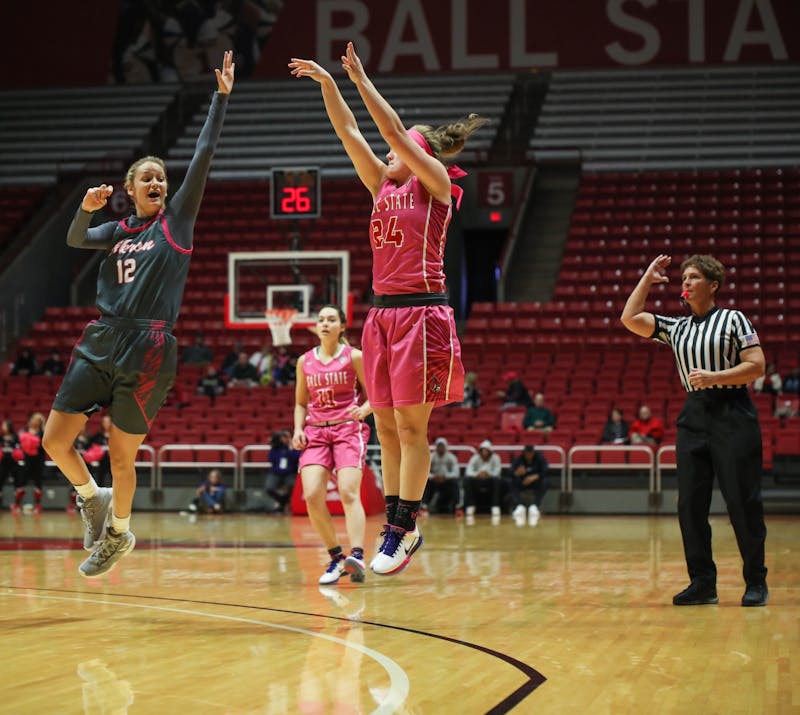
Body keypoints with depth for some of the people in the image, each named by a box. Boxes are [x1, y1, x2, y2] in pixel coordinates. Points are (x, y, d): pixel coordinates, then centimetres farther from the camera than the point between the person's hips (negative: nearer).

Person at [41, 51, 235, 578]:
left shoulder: (177, 220, 6)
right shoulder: (118, 230, 17)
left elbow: (204, 155, 0)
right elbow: (75, 239, 1)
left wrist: (222, 96, -3)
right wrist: (86, 209, -16)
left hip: (149, 348, -4)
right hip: (102, 342, 4)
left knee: (121, 456, -1)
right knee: (55, 441, -1)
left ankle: (119, 532, 22)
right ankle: (93, 499, 25)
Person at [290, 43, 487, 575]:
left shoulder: (435, 181, 0)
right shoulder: (383, 185, 17)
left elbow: (395, 131, -11)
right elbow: (350, 132, 12)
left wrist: (361, 80, -9)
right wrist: (327, 83, 4)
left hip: (421, 312, -7)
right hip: (382, 312, 7)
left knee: (410, 424, -6)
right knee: (386, 425, 6)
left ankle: (404, 527, -2)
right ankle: (400, 524, 12)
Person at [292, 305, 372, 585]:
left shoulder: (354, 356, 1)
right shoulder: (305, 361, 12)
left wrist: (363, 410, -18)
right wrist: (298, 429, 3)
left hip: (348, 429, -3)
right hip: (315, 432, 3)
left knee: (348, 492, -21)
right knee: (312, 496, -14)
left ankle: (357, 556, -34)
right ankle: (336, 558, -3)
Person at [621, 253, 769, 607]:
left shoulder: (733, 319, 3)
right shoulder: (676, 328, 16)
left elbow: (756, 366, -5)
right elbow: (630, 319, 6)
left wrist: (714, 377, -15)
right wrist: (647, 279, 12)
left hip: (733, 416, -5)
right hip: (693, 416, 5)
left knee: (742, 501, -5)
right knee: (690, 504, 0)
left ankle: (756, 582, 4)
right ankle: (702, 583, 6)